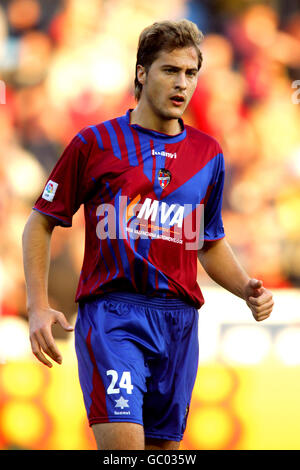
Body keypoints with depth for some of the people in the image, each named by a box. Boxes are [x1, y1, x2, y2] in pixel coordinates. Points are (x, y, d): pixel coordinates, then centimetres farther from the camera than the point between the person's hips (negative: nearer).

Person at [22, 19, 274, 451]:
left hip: (179, 323, 4)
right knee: (123, 445, -20)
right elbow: (40, 224, 8)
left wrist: (247, 289, 6)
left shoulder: (209, 155, 14)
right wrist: (38, 307, -3)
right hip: (111, 314, -4)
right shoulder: (95, 143, 3)